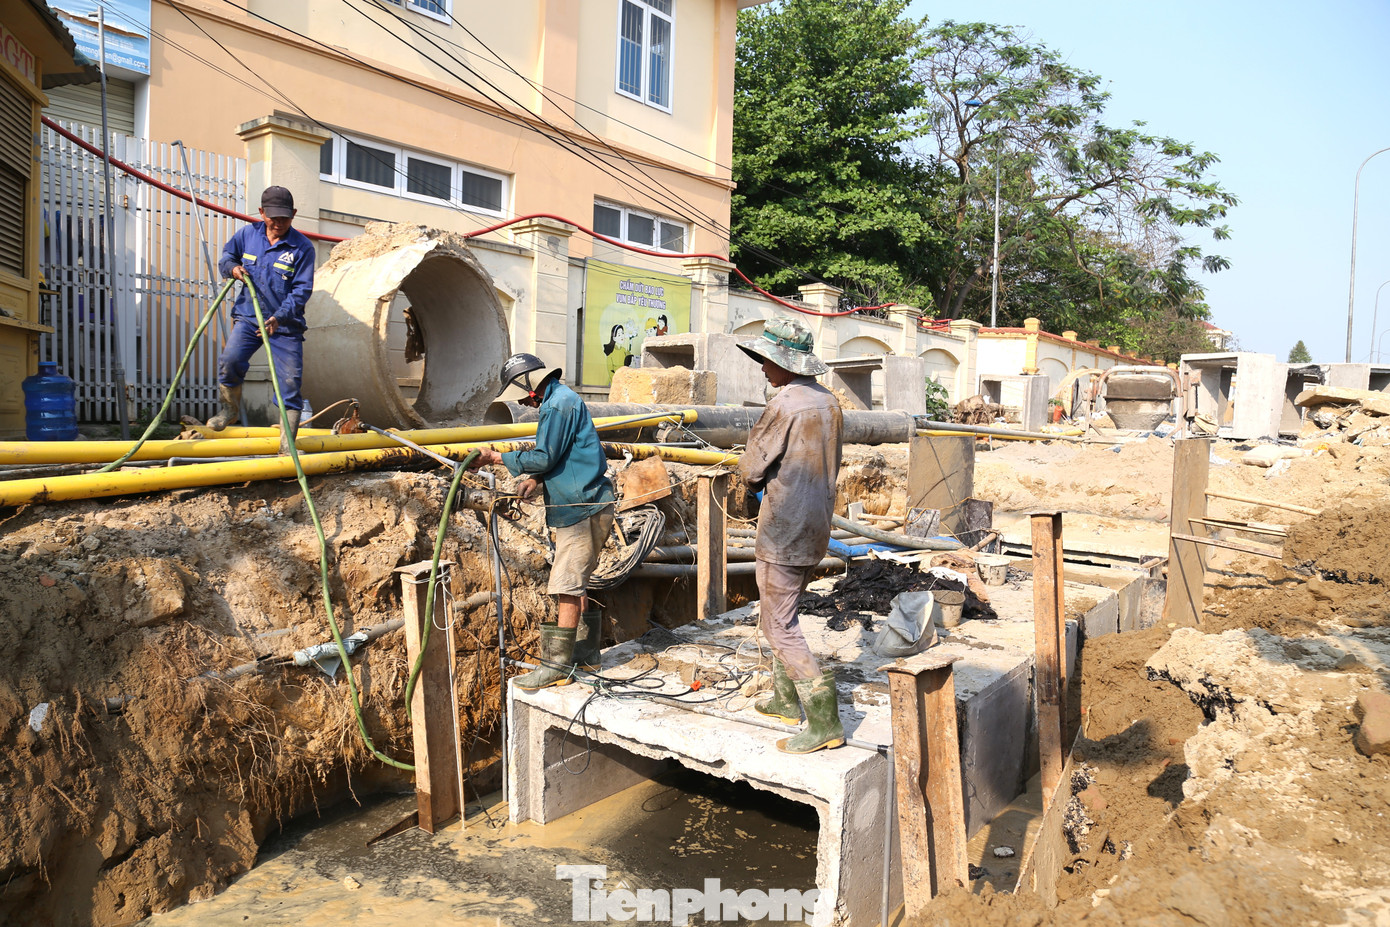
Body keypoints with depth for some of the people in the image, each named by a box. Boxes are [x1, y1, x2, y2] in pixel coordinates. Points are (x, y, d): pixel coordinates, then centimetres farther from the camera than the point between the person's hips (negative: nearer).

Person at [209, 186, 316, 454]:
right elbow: (226, 256, 22)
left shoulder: (303, 248, -7)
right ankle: (230, 409, 11)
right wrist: (232, 267, -4)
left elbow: (301, 290, -11)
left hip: (286, 325, -2)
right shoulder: (247, 235, 5)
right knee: (229, 361, -19)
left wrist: (279, 318, -24)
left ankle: (287, 446, 3)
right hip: (248, 318, 2)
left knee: (290, 382, -5)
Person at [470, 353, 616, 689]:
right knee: (577, 583, 16)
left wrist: (497, 458, -9)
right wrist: (535, 478, 5)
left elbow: (544, 457, -18)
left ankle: (557, 666, -5)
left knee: (567, 586, -9)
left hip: (582, 508, -11)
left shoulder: (559, 404, -13)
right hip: (582, 506, 11)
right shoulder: (560, 400, 19)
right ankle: (586, 653, 24)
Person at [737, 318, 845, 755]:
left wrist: (755, 475, 10)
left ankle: (824, 722, -6)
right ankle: (786, 699, 32)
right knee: (781, 612, 21)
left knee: (779, 624, -3)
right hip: (817, 524, 9)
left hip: (784, 528, -9)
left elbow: (750, 470, -13)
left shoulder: (784, 405, -18)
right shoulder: (829, 403, 9)